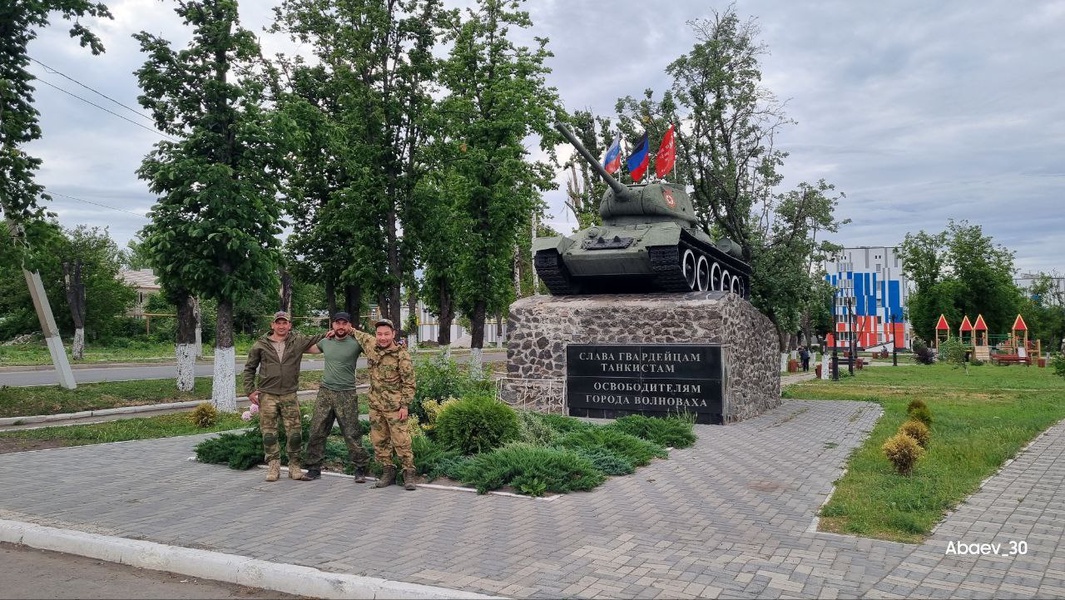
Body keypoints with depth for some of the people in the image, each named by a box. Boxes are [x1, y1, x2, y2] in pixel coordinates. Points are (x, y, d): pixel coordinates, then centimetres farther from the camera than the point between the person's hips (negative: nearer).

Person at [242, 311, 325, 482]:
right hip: (267, 395, 0)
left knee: (295, 432, 0)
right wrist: (250, 390, 4)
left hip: (289, 395, 0)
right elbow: (249, 368, 11)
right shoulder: (261, 344, 4)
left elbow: (317, 340, 13)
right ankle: (273, 466, 12)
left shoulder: (298, 341, 3)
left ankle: (294, 466, 13)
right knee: (269, 432, 1)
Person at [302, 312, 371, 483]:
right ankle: (314, 468, 16)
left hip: (346, 395, -4)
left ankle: (360, 469, 10)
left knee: (352, 434, -1)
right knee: (317, 432, 5)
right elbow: (309, 349, 28)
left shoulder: (355, 343, -4)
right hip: (325, 392, 4)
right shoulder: (325, 342, 10)